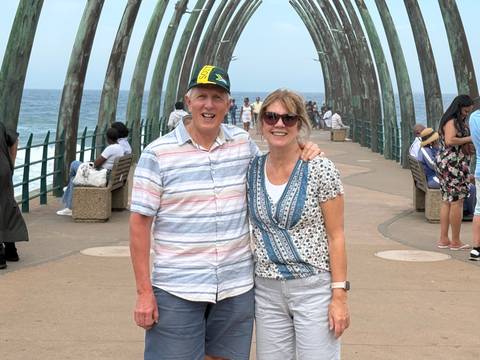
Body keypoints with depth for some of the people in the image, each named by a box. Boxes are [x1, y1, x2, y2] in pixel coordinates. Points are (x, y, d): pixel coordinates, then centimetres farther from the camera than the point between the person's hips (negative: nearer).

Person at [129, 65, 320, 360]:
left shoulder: (243, 142, 5)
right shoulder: (158, 153, -6)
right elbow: (140, 222, -6)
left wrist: (303, 155, 2)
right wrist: (144, 292, -10)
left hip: (237, 286, 4)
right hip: (177, 290, -3)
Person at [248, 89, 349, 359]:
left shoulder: (320, 169, -9)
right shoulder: (252, 170, 3)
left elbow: (336, 236, -9)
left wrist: (339, 295, -12)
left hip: (314, 288, -4)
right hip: (267, 291, 4)